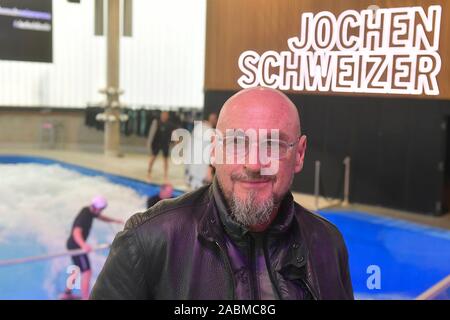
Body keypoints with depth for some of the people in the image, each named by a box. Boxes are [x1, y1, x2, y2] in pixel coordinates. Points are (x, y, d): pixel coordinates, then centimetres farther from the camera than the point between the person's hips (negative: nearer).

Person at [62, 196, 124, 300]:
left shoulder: (90, 211, 1)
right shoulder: (84, 216, -28)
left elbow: (101, 217, 21)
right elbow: (76, 232, -44)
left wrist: (114, 220, 7)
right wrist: (83, 245, -62)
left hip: (74, 244, 10)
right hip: (76, 245, -10)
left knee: (78, 269, 26)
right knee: (87, 272, -15)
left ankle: (67, 294, 42)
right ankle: (85, 297, -18)